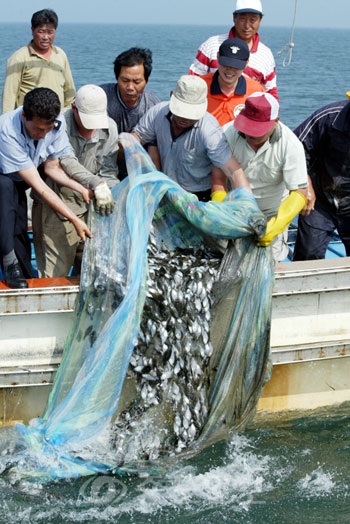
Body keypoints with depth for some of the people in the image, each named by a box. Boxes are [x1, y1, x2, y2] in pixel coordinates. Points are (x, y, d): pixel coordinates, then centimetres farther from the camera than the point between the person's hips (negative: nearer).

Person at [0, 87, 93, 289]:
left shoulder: (56, 125, -20)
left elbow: (52, 167, -5)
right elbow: (39, 186, -35)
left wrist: (83, 189, -22)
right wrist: (75, 219, -35)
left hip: (17, 183, 6)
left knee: (19, 235, -5)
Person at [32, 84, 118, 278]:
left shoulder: (109, 128, -1)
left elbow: (109, 172, -2)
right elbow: (67, 162, -32)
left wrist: (114, 195, -22)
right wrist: (97, 184, -46)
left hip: (88, 207, 5)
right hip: (55, 208, -5)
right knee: (54, 276, -5)